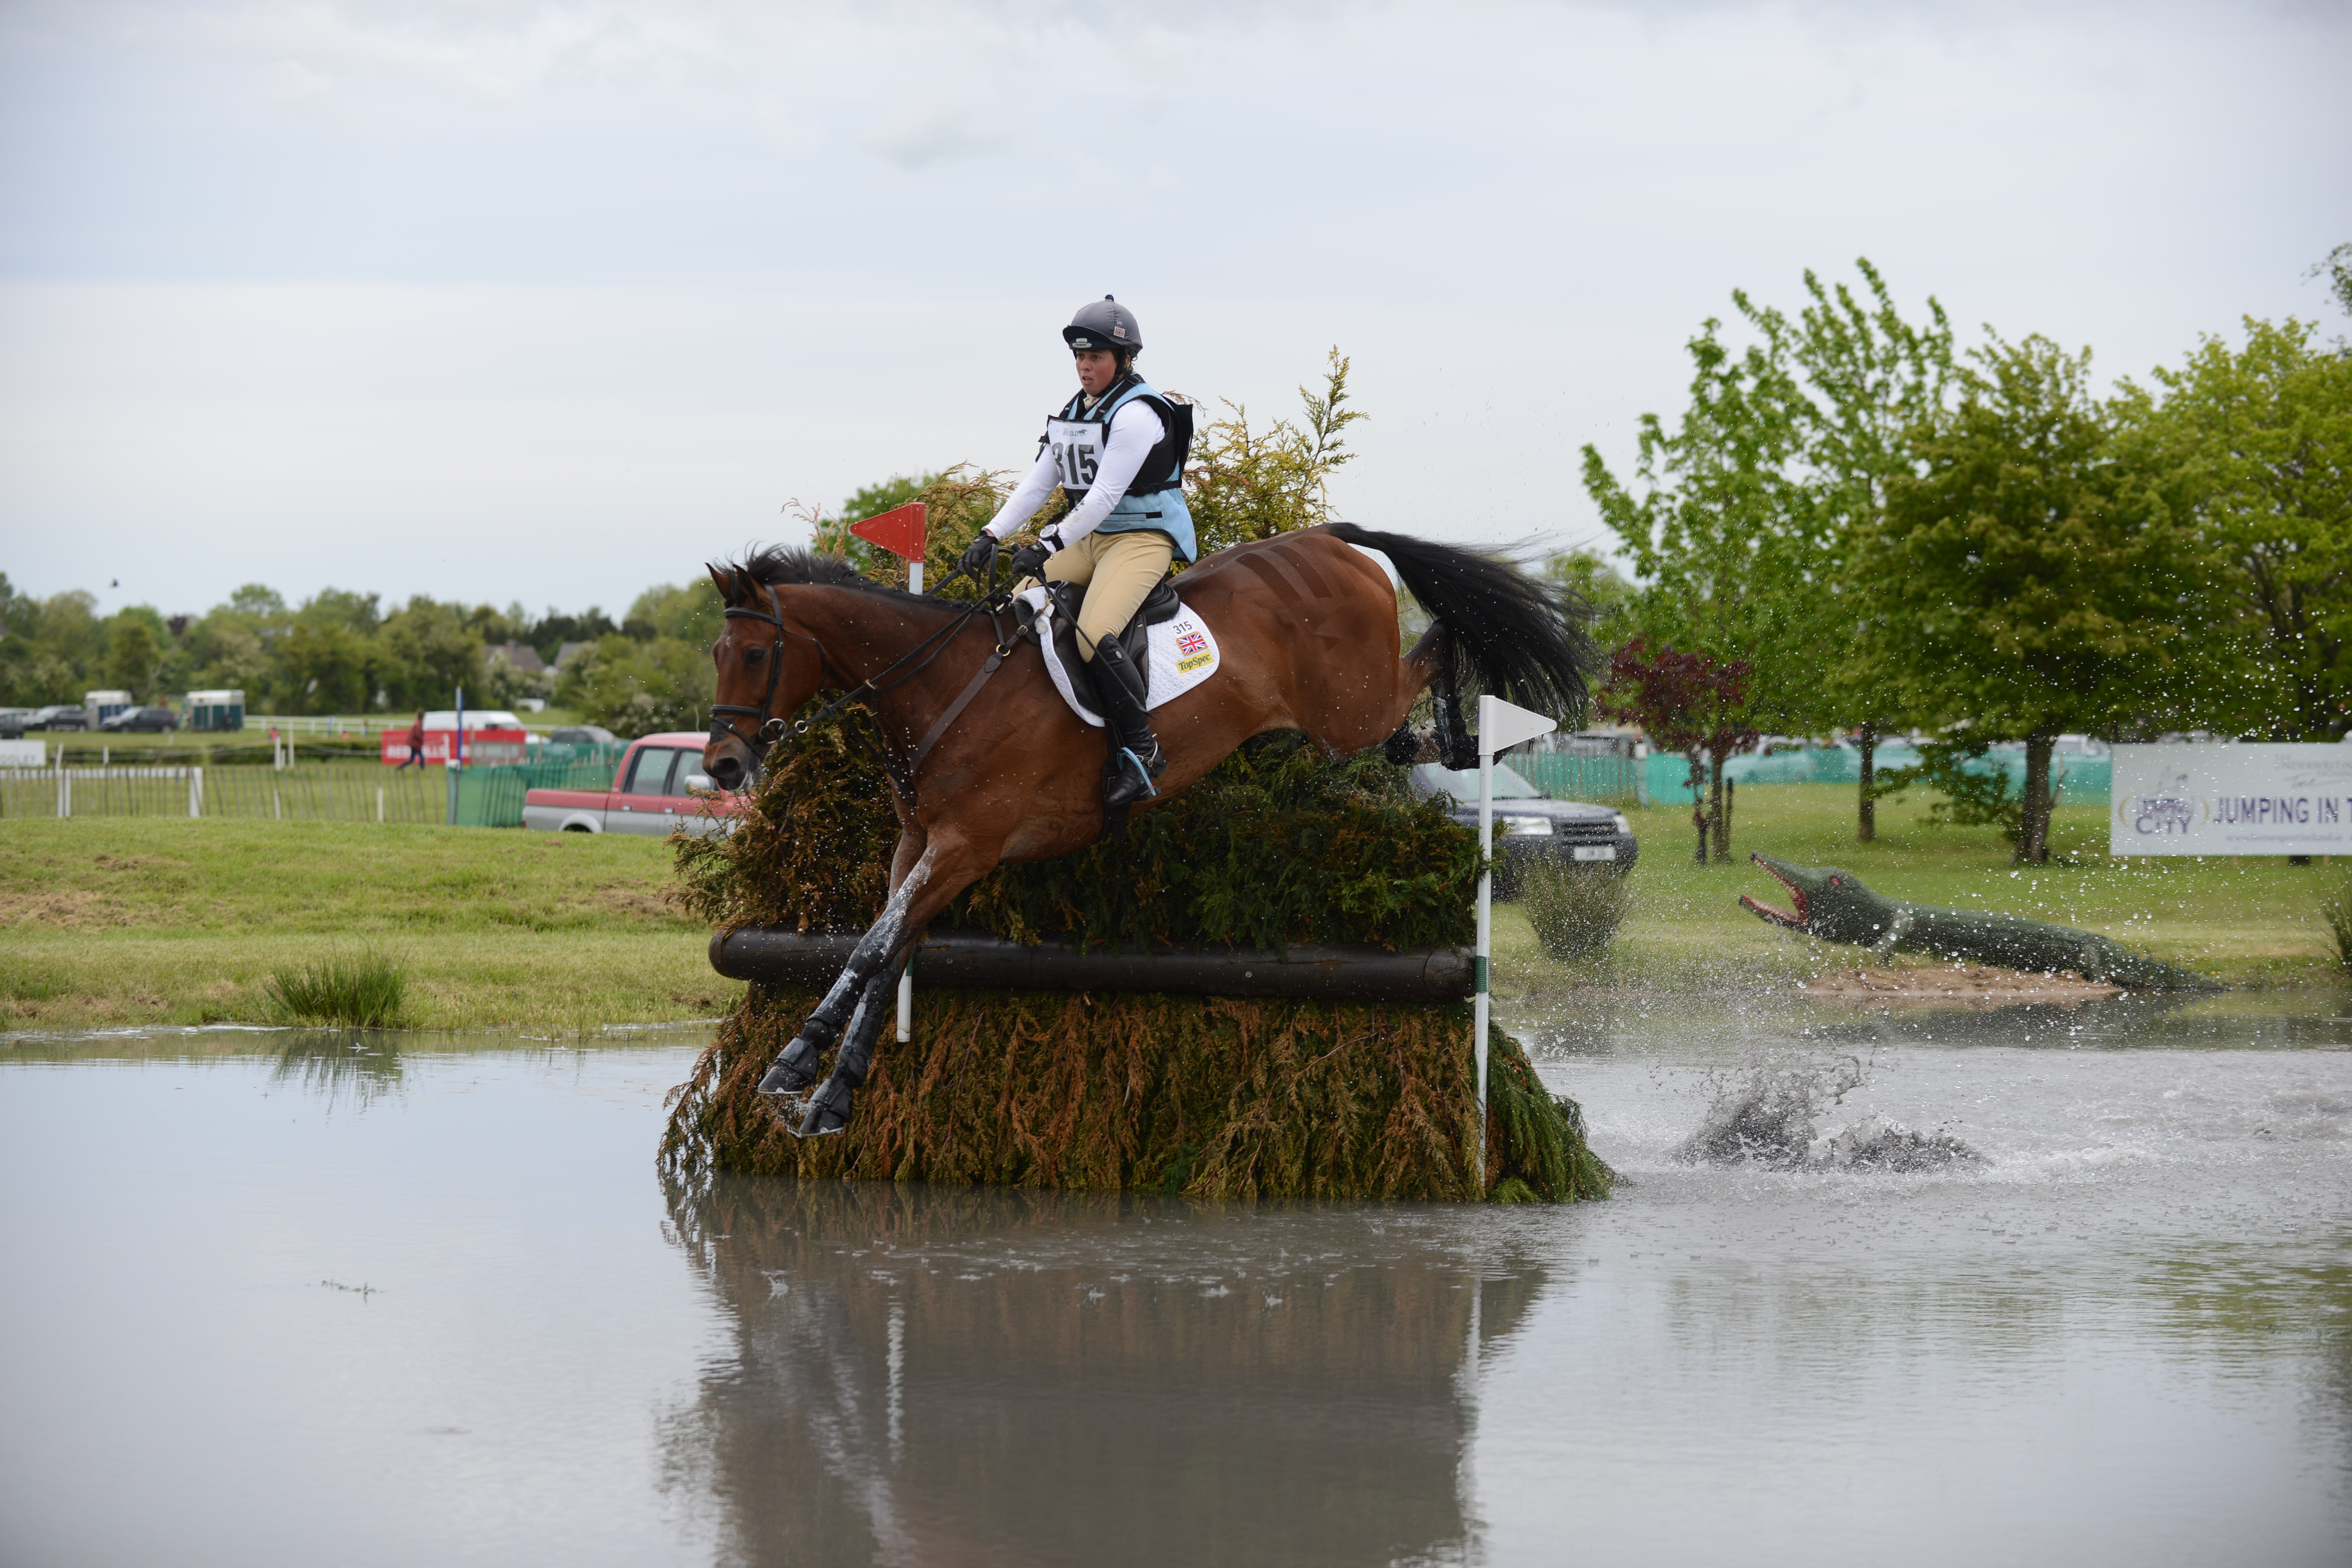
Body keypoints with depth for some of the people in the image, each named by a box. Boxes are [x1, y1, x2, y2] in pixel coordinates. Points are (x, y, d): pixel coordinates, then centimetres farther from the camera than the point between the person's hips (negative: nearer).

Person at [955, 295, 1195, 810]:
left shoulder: (1136, 414, -16)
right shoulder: (1070, 415, 13)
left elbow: (1105, 496, -23)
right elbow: (1037, 485, 12)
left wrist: (1048, 546, -30)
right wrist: (991, 536, -1)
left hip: (1144, 537, -9)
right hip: (1089, 539, 9)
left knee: (1094, 634, -30)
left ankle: (1141, 749, -18)